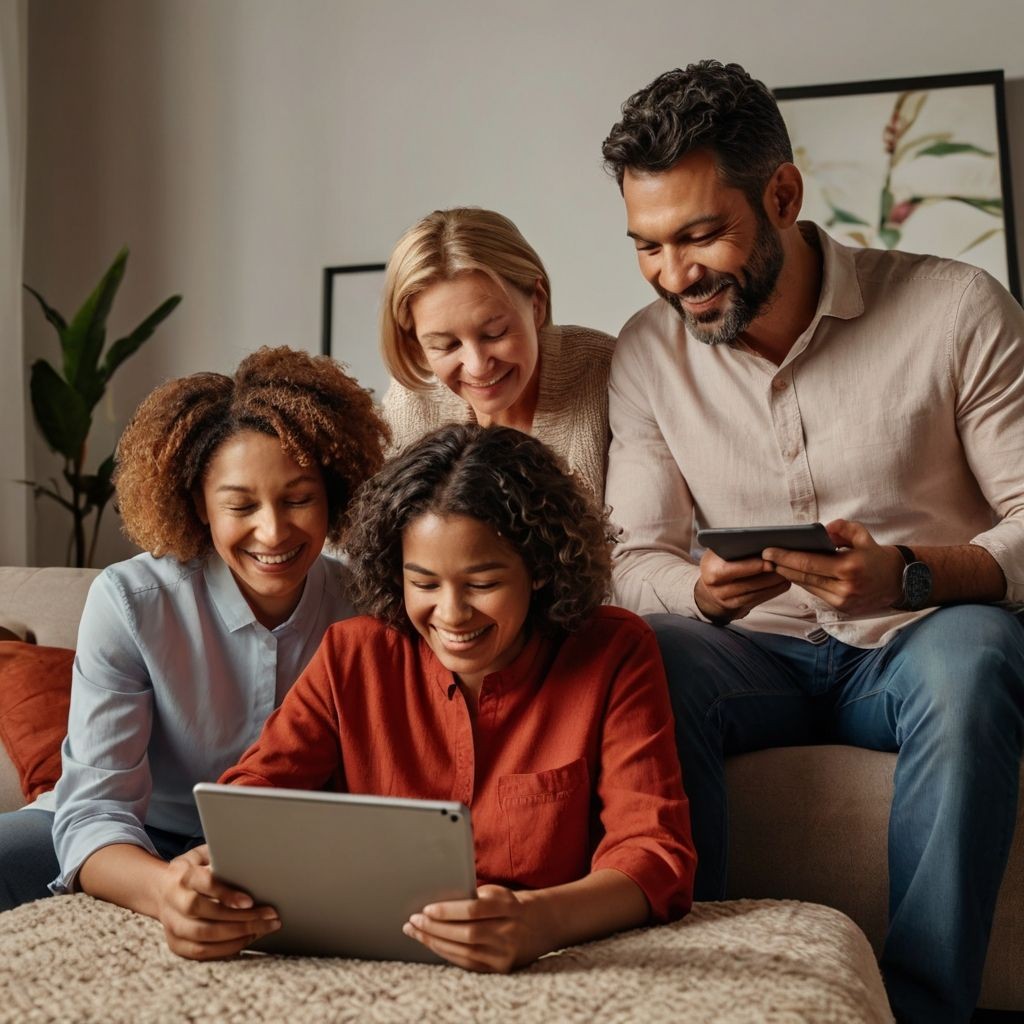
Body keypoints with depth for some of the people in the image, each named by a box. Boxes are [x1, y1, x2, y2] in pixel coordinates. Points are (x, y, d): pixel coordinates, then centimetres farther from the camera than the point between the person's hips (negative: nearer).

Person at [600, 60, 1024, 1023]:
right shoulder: (646, 354, 0)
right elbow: (635, 557, 0)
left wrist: (910, 577, -30)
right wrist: (702, 590, -23)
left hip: (920, 647, -1)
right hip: (763, 656, 2)